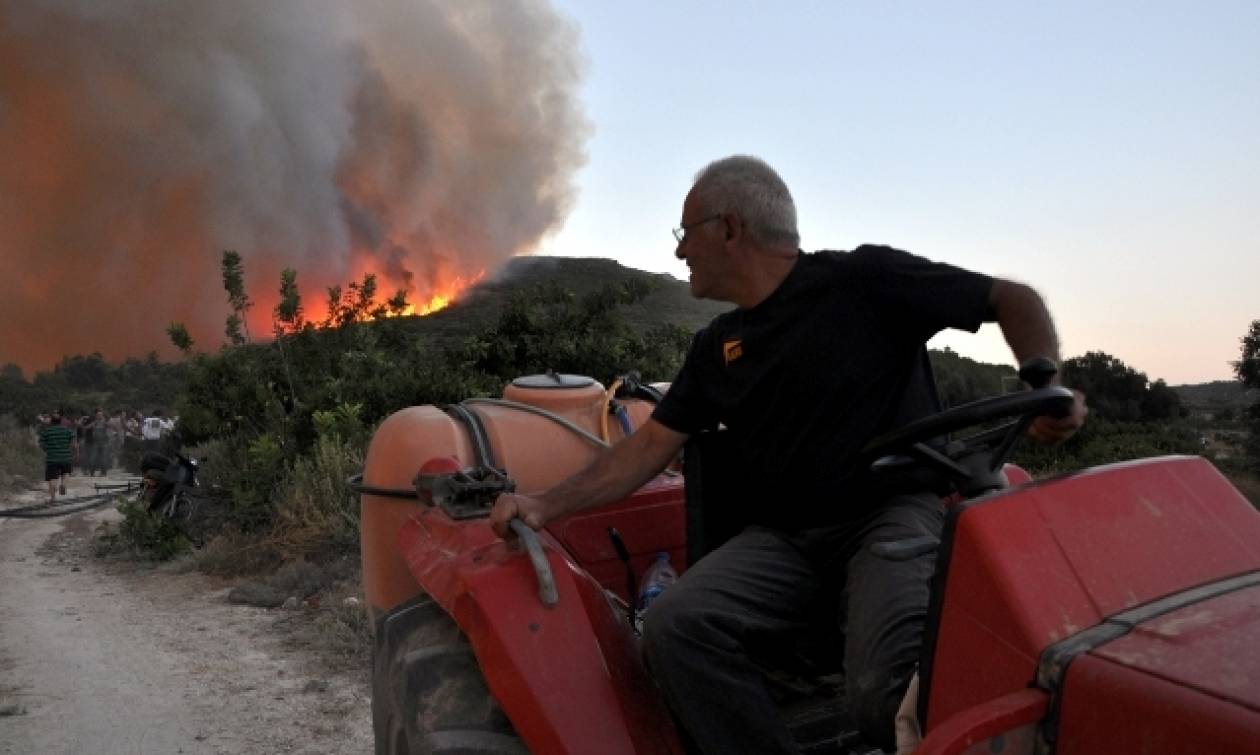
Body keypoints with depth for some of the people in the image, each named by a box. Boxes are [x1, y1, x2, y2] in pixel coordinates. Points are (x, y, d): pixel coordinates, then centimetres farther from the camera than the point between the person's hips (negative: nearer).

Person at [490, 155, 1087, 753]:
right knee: (674, 627, -23)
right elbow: (650, 446, 15)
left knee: (883, 692, -31)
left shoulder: (865, 280, -1)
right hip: (785, 538, 5)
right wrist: (547, 505, 3)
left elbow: (1014, 300, 2)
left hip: (896, 511, -4)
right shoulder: (716, 347, 16)